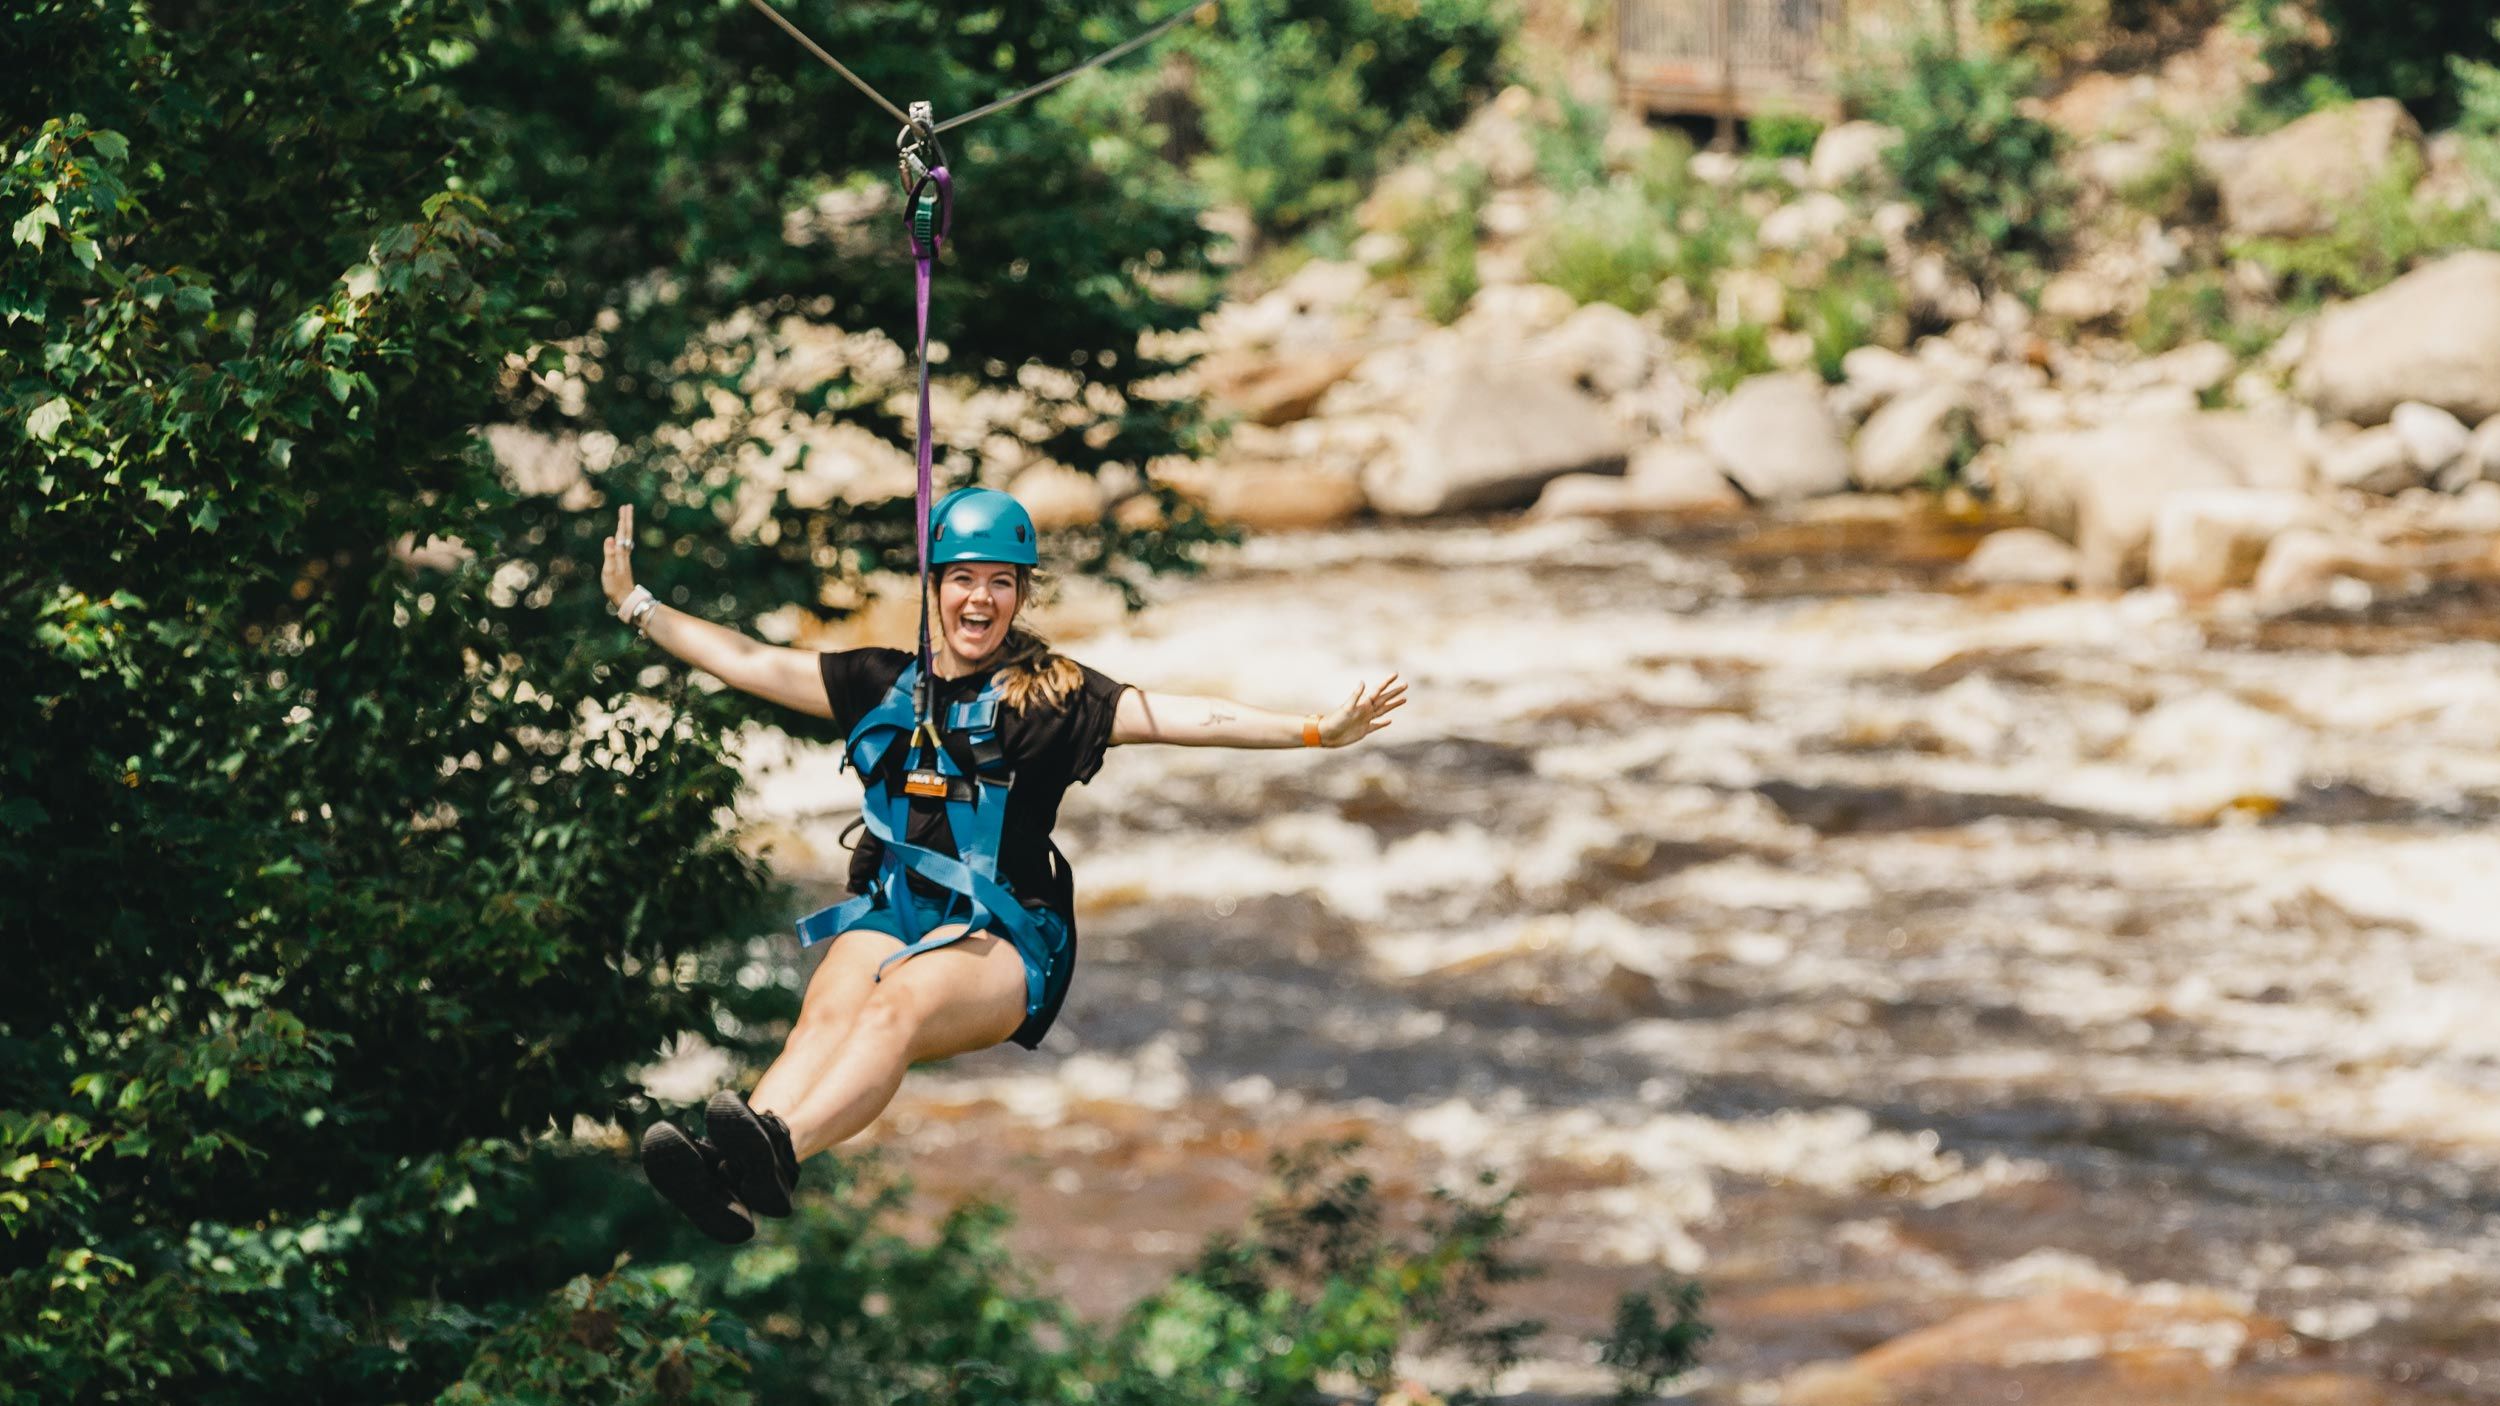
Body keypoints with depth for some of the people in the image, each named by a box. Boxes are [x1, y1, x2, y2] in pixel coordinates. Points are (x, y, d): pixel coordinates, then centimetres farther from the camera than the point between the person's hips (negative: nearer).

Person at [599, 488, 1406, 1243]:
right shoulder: (885, 685, 18)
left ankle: (778, 1150, -65)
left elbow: (1183, 718, -2)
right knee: (829, 1014, -31)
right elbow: (747, 663, 24)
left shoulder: (1050, 695, 7)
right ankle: (728, 1179, -60)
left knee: (898, 1007, -36)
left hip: (999, 938, -3)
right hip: (888, 917, 3)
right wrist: (636, 604, 26)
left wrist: (1316, 731, -14)